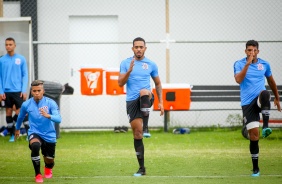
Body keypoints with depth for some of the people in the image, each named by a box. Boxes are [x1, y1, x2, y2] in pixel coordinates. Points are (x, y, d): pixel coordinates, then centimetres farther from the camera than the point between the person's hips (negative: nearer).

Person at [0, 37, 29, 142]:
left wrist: (24, 90, -6)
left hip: (18, 90, -1)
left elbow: (25, 75, 2)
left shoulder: (21, 59, 1)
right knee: (9, 112, 5)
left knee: (21, 111, -9)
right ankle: (12, 134, 13)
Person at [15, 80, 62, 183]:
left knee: (49, 161, 11)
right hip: (34, 133, -1)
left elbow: (58, 119, -28)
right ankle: (37, 174, -19)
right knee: (35, 146, -35)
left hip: (49, 135, 1)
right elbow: (20, 117, 14)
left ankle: (48, 168, 53)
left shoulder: (50, 103, -15)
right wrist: (17, 129, 29)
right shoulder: (26, 105, -8)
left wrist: (48, 116, -47)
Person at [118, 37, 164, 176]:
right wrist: (129, 71, -17)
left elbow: (158, 84, 17)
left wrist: (160, 102, 9)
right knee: (137, 134, -2)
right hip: (131, 101, 1)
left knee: (144, 91, -38)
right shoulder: (125, 63, 6)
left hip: (146, 99, -1)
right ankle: (141, 168, 6)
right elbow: (120, 83, -1)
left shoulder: (151, 65, 8)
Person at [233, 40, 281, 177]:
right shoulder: (239, 64, 0)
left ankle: (266, 127, -39)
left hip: (260, 100, 1)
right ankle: (255, 168, 7)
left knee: (265, 93, -39)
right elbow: (238, 80, -18)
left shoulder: (265, 64, 7)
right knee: (254, 135, -6)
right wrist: (247, 64, -24)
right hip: (247, 103, -1)